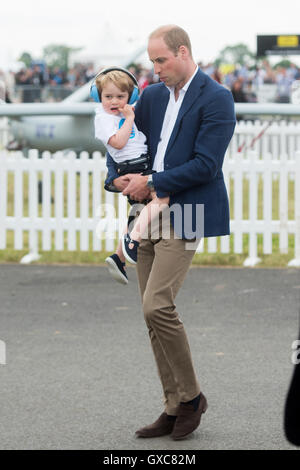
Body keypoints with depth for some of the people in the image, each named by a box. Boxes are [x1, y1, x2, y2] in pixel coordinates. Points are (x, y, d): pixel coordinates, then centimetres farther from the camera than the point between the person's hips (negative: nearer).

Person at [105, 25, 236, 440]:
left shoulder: (216, 99, -8)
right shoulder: (152, 96, 15)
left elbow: (206, 165, -15)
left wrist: (153, 183, -13)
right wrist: (118, 178, 2)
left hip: (183, 216, -8)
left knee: (157, 305, -17)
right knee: (154, 313, 6)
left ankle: (191, 395, 0)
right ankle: (175, 409, 13)